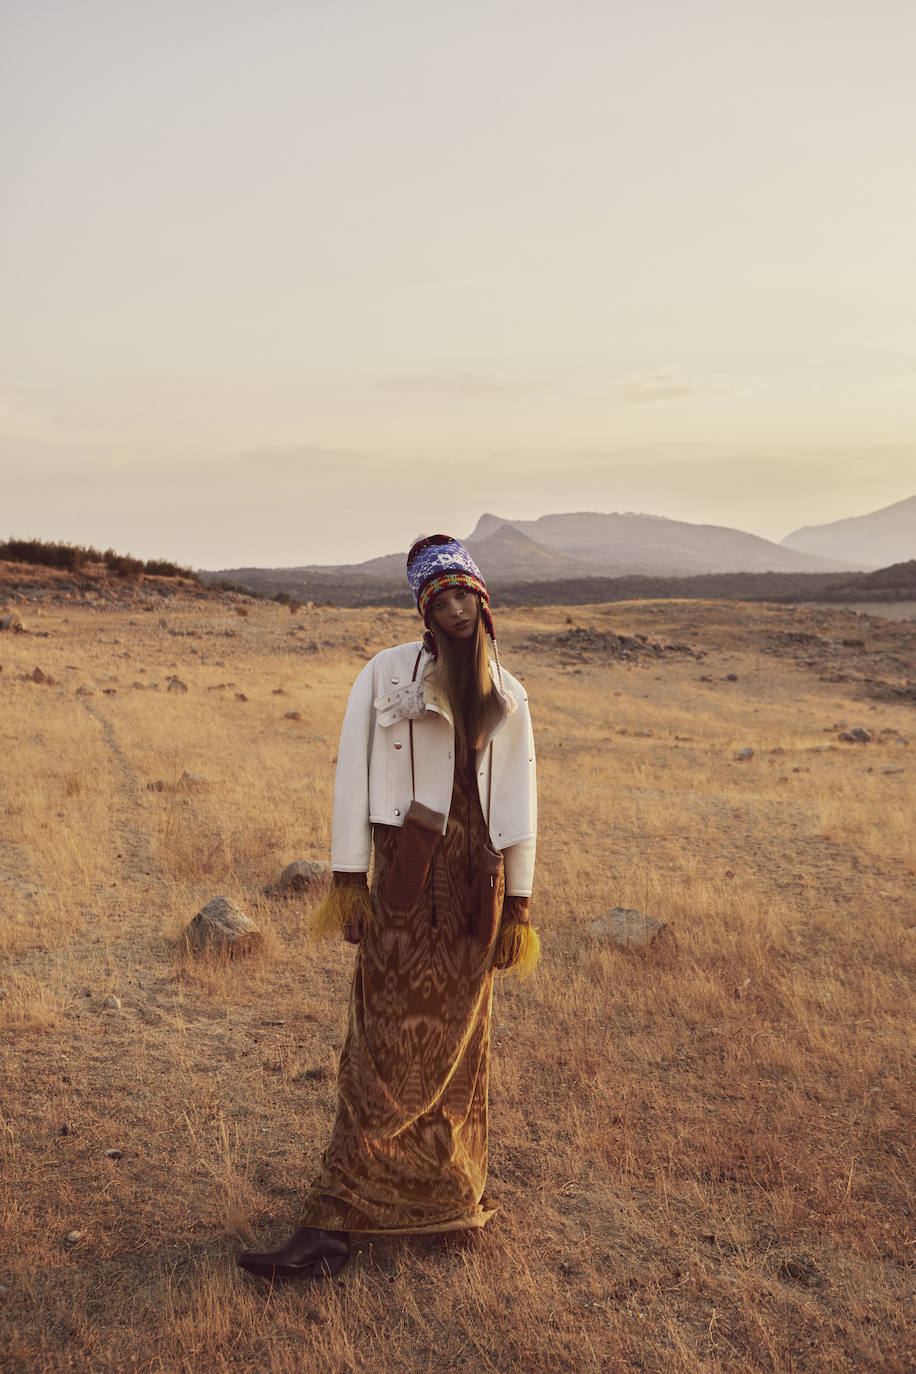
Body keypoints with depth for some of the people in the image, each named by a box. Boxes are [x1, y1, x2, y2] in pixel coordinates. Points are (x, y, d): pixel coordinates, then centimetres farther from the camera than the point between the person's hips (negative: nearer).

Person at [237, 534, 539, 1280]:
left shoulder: (508, 697, 8)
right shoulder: (386, 673, -2)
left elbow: (519, 805, 9)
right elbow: (354, 776, -5)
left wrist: (517, 906, 6)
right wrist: (348, 882, -9)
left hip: (476, 881, 4)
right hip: (405, 876, -3)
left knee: (454, 1044, 7)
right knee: (386, 1049, -4)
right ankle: (330, 1229, 3)